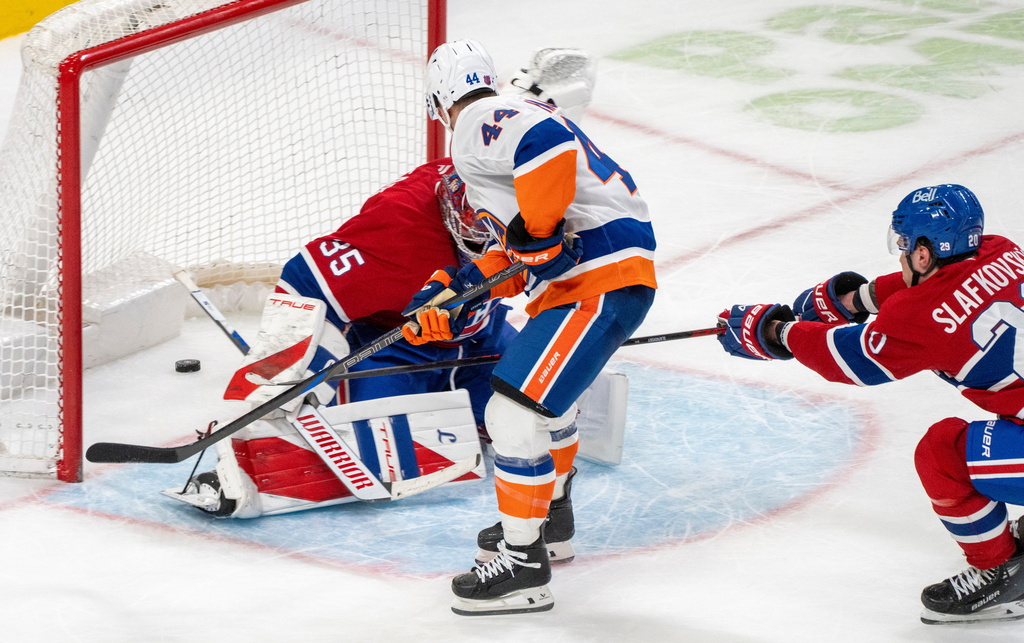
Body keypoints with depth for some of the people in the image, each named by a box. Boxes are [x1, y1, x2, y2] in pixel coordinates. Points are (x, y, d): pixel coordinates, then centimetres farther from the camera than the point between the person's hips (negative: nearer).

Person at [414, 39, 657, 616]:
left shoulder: (477, 124, -7)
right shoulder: (516, 117, 23)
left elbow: (547, 141, -30)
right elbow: (515, 251, 23)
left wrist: (537, 234, -22)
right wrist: (453, 293, 22)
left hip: (602, 285, -11)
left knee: (516, 412, -13)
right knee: (547, 390, 32)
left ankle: (524, 564, -7)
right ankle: (548, 519, 48)